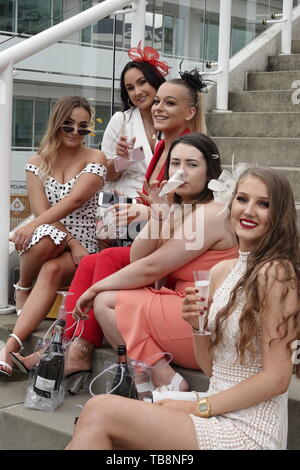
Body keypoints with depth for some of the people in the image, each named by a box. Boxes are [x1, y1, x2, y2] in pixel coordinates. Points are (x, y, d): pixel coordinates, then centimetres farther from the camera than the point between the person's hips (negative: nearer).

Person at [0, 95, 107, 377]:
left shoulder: (95, 159, 1)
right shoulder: (37, 163, 7)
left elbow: (75, 200, -16)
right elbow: (41, 210, -6)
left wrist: (34, 225, -27)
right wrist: (71, 242, -21)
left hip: (83, 244, -1)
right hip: (48, 241, 1)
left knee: (52, 270, -35)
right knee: (46, 237, -37)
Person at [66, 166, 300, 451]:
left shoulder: (276, 273, -13)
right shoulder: (221, 271, 11)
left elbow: (277, 378, -15)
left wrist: (200, 406, -12)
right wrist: (197, 326, -4)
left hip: (248, 434, -7)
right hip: (219, 419, 7)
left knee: (100, 412, -17)